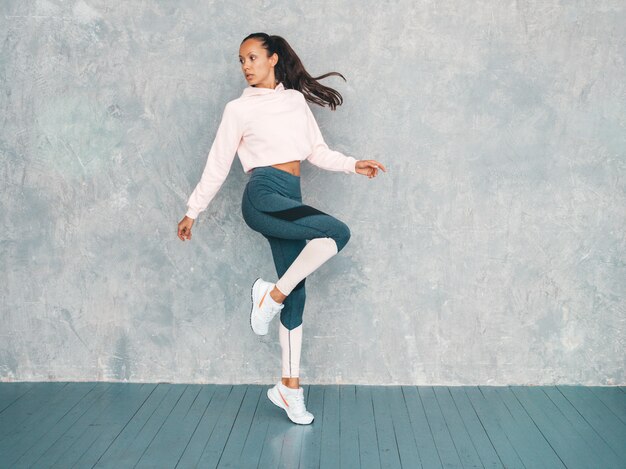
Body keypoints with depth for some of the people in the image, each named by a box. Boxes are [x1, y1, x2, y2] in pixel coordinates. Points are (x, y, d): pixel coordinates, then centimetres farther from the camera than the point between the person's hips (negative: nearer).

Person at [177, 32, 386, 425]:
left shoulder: (296, 99, 17)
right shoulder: (239, 109, 6)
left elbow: (318, 152, 15)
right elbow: (218, 166, 9)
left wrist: (353, 165, -1)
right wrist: (193, 212, 10)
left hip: (290, 200, 5)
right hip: (263, 196, -5)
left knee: (296, 294, 3)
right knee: (337, 232, -26)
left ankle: (290, 386, 12)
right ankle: (273, 293, -10)